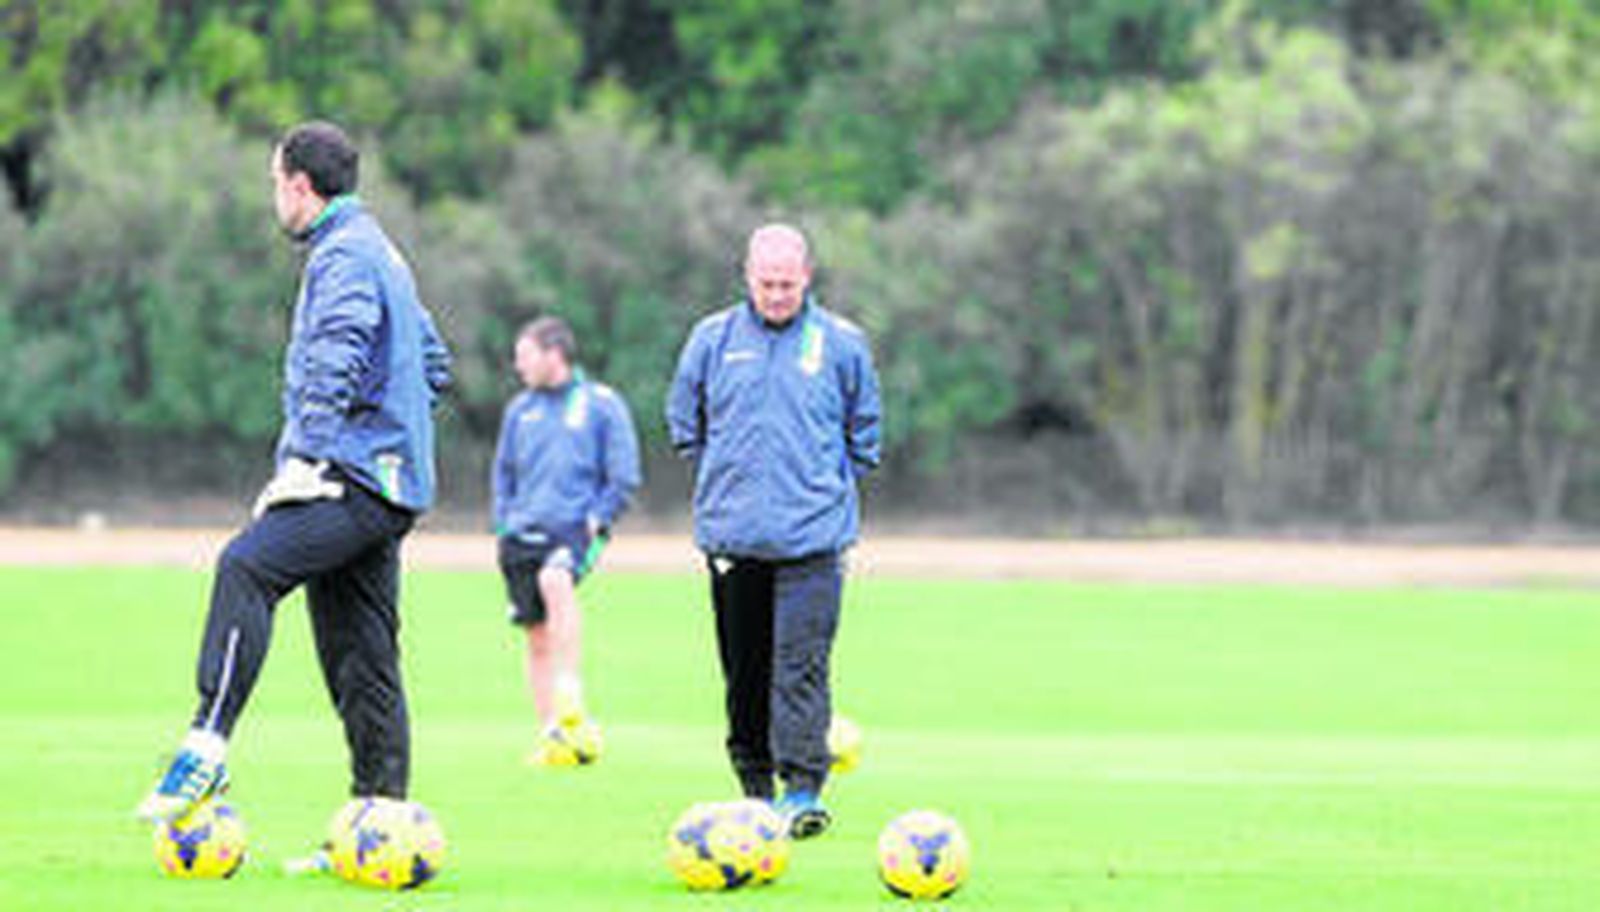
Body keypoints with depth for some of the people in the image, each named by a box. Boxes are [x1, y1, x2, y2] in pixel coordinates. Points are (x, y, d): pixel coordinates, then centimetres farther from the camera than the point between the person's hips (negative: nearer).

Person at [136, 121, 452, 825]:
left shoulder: (343, 255, -7)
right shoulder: (378, 251, 25)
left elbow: (339, 356, -23)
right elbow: (434, 365, 33)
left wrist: (308, 456, -27)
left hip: (353, 480, -11)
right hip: (388, 488, 11)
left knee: (245, 566, -28)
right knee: (361, 658, 10)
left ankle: (208, 744, -40)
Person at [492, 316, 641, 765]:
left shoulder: (602, 405, 1)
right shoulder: (520, 409, 14)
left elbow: (624, 477, 1)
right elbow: (504, 471, 24)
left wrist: (597, 521, -9)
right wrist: (503, 522, 11)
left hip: (576, 528, -5)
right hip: (523, 533, 5)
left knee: (555, 579, -35)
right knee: (537, 637, 4)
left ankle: (569, 696, -36)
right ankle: (551, 735, 11)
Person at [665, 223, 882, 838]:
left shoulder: (841, 344, 3)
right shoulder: (713, 339, 6)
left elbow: (863, 435, 15)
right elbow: (683, 423, 17)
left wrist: (827, 490, 8)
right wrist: (722, 484, 11)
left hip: (812, 536, -2)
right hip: (731, 533, 2)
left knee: (801, 665, -12)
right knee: (743, 668, 8)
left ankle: (802, 789, -15)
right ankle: (756, 786, 18)